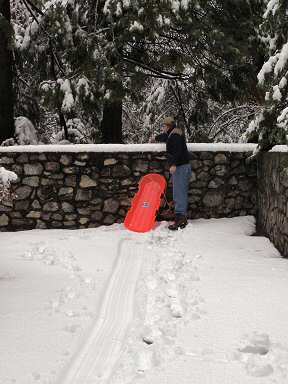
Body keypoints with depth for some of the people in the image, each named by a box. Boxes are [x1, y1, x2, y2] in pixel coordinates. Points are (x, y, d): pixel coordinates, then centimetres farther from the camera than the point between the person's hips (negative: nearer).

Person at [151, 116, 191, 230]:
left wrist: (173, 164, -33)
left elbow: (177, 150, -25)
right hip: (182, 166, 11)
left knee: (179, 194, -14)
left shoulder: (175, 135, -11)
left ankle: (179, 218, -18)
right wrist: (156, 138, 62)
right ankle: (183, 218, 12)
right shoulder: (172, 134, 21)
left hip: (180, 167, -11)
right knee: (182, 194, 10)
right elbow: (165, 136, 44)